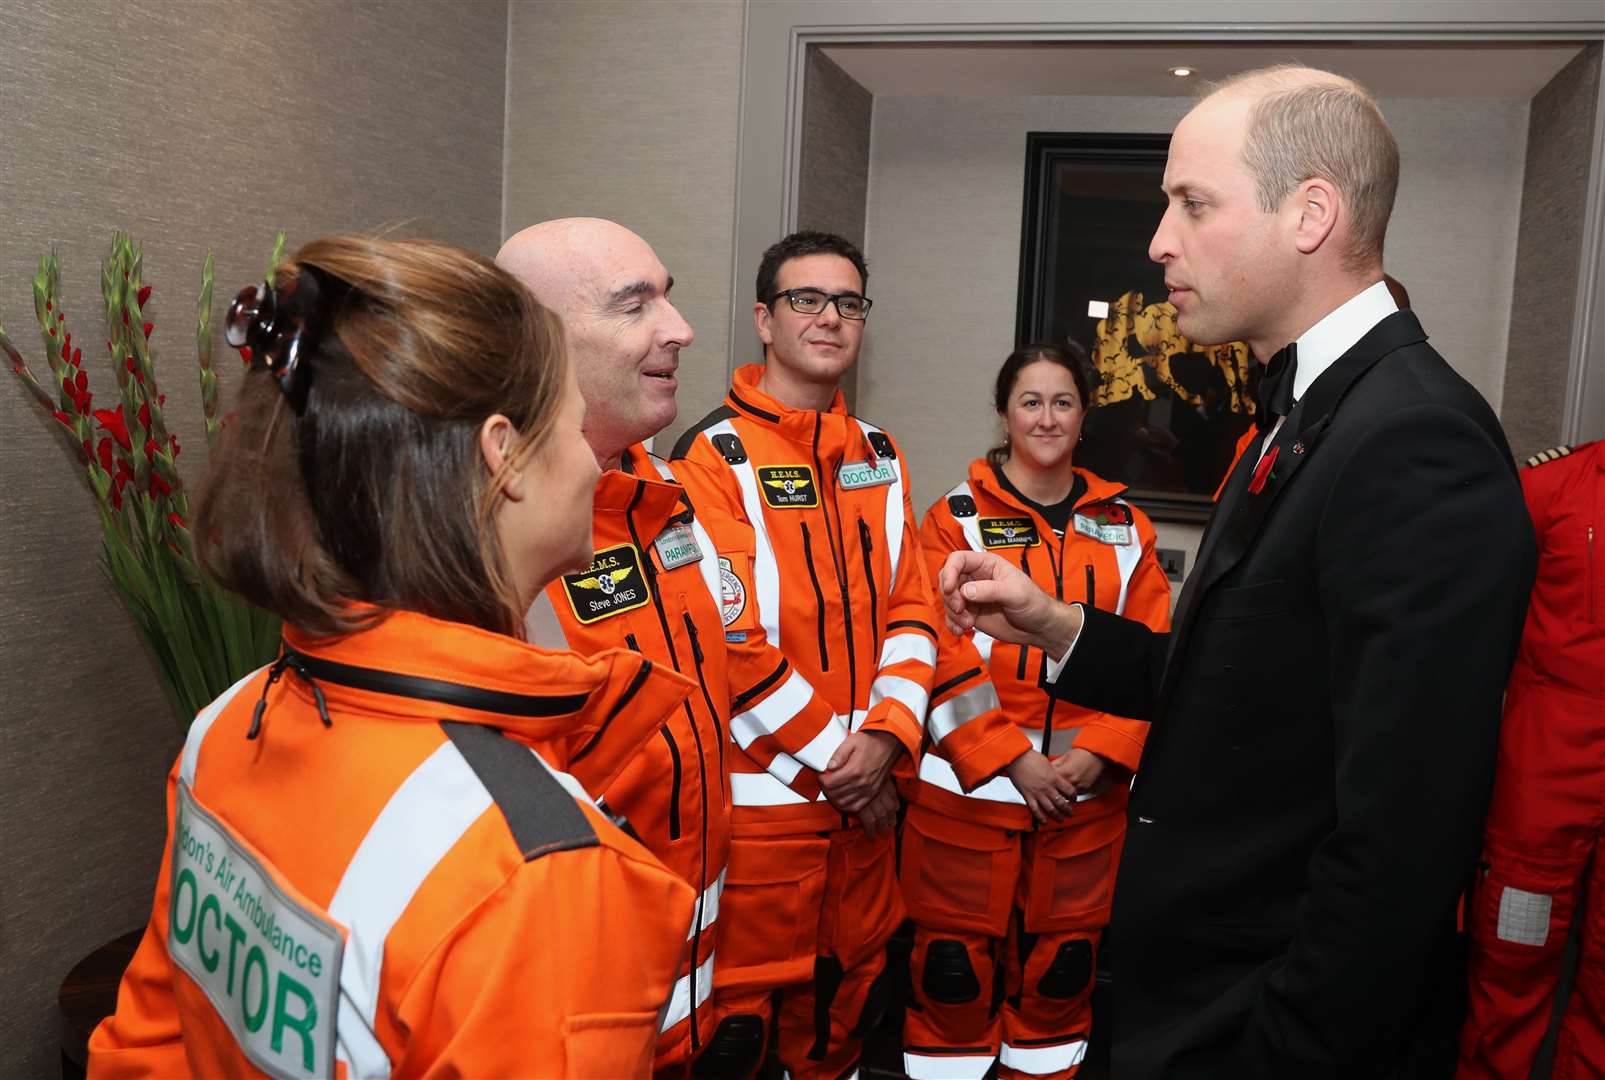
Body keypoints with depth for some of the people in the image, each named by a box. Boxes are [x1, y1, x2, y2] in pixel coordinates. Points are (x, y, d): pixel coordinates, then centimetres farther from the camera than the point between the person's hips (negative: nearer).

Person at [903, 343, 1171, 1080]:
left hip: (1088, 788, 3)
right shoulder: (956, 518, -3)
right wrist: (1012, 758, -15)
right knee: (956, 961, 6)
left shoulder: (1124, 524, 8)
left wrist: (1101, 752, -9)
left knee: (1065, 961, 15)